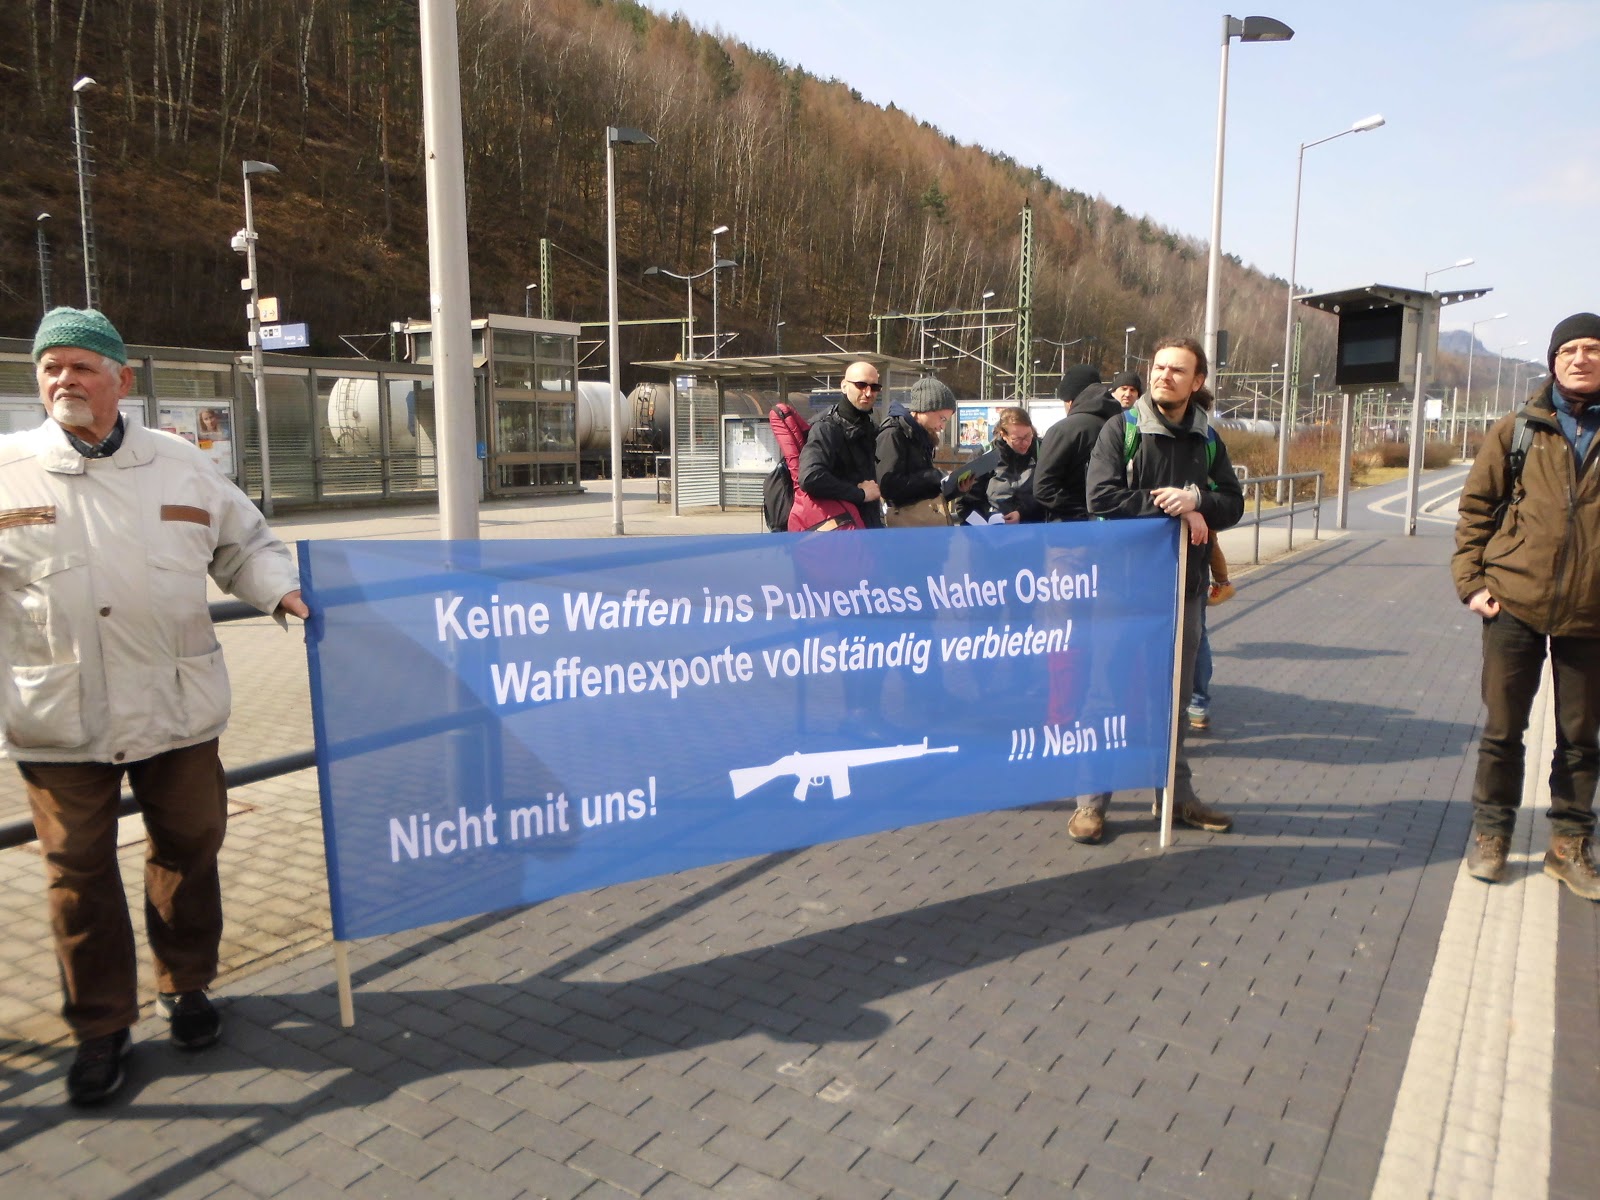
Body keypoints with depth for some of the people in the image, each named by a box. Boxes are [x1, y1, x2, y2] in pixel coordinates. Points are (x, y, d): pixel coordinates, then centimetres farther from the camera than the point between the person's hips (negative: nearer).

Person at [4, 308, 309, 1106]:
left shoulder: (182, 466, 6)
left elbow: (245, 545, 13)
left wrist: (281, 591, -5)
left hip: (176, 707, 2)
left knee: (188, 848, 13)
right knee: (79, 869, 6)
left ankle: (187, 986, 35)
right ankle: (100, 1026, 23)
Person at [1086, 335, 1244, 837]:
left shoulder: (1207, 440, 9)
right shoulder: (1120, 430, -4)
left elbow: (1233, 503, 5)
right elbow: (1102, 497, -15)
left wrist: (1195, 499, -16)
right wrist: (1174, 508, -15)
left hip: (1185, 584, 4)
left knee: (1176, 692, 13)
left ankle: (1176, 792, 25)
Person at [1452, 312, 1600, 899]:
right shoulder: (1517, 430, 2)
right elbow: (1476, 508, 4)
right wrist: (1470, 580, -4)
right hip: (1515, 604, -1)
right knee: (1503, 729, 8)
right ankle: (1490, 833, 23)